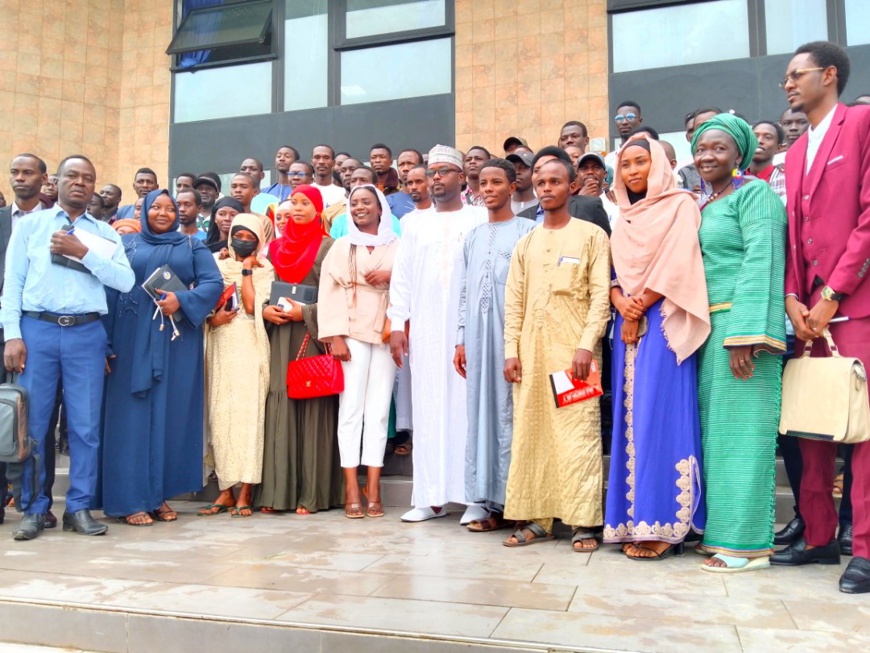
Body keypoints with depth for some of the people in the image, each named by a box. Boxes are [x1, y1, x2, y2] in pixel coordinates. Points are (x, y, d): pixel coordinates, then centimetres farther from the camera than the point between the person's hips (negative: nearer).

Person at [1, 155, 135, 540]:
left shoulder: (105, 233, 13)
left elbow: (126, 281, -1)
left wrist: (83, 252, -9)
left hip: (86, 334, 1)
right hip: (37, 329, 0)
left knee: (85, 424, 2)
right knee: (32, 423, 3)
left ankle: (79, 507, 12)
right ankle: (34, 509, 15)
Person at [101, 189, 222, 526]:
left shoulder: (192, 247, 12)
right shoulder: (126, 244, 11)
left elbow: (213, 283, -2)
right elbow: (109, 289, 3)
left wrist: (182, 300, -19)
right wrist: (106, 341, -8)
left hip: (177, 341, 1)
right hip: (133, 340, 0)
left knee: (170, 414, 2)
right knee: (133, 414, -1)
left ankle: (159, 496, 10)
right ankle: (130, 499, 3)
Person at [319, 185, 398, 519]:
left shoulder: (397, 246, 13)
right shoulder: (341, 247, 11)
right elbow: (329, 291, 2)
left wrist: (391, 276, -10)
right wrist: (335, 336, -9)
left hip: (385, 333, 1)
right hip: (351, 333, -1)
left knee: (379, 409, -2)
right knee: (351, 408, -4)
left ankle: (373, 487, 2)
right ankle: (352, 488, -1)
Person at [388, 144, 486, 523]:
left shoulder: (480, 219, 5)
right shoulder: (414, 222, 16)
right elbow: (402, 277, 13)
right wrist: (396, 325, 4)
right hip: (425, 329, 3)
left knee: (469, 405, -4)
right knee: (428, 408, 3)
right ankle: (431, 496, 9)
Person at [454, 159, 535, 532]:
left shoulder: (527, 231, 2)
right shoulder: (473, 237, 17)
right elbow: (464, 292, 16)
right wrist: (461, 340, 11)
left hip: (513, 335, -5)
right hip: (478, 336, 5)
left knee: (511, 414, -4)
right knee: (482, 413, 5)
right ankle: (492, 502, 12)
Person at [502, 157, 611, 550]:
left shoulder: (592, 235, 5)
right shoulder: (526, 243, 17)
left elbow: (601, 295, -3)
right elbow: (514, 301, 12)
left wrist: (586, 344, -14)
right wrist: (511, 350, 2)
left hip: (574, 349, -4)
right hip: (531, 351, 4)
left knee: (578, 434, -5)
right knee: (530, 434, 3)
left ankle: (583, 522, 1)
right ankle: (534, 518, 10)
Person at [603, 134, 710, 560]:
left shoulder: (679, 206, 0)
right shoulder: (624, 219, 19)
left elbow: (675, 267, -10)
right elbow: (614, 273, 14)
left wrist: (639, 311, -9)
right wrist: (621, 302, -7)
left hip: (662, 324, -6)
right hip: (629, 324, 6)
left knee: (659, 417, -11)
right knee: (631, 419, 3)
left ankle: (661, 523, -6)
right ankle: (636, 521, 8)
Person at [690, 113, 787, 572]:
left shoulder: (754, 193, -3)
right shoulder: (702, 207, 19)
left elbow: (762, 262, -14)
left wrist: (746, 333, -22)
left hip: (743, 323, -8)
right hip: (709, 327, 8)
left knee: (743, 428, -5)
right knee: (715, 428, 9)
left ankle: (747, 541, 3)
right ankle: (720, 529, 18)